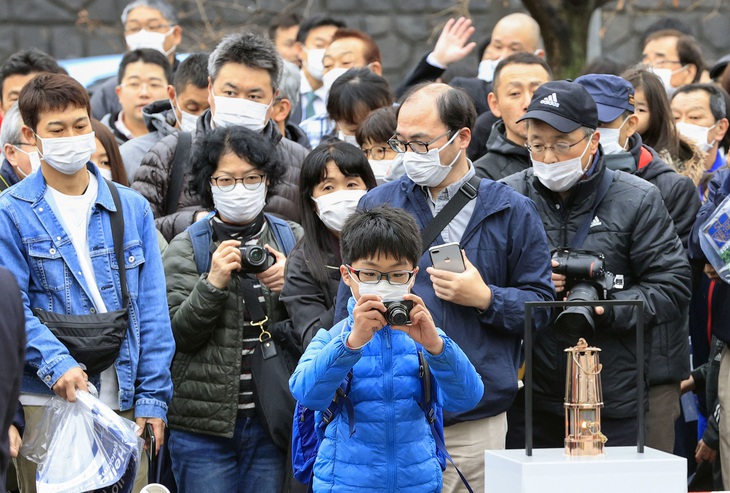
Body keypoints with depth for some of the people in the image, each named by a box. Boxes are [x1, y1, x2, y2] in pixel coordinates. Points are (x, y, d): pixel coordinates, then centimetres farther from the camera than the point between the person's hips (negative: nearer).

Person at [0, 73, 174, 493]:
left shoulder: (133, 209, 10)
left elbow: (152, 311, 9)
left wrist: (153, 396, 2)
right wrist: (56, 364, -21)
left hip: (123, 401, 3)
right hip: (46, 400, -3)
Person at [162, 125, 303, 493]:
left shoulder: (294, 240, 7)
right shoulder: (186, 248, 2)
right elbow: (177, 334, -5)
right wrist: (212, 284, -18)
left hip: (273, 421, 1)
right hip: (204, 425, -1)